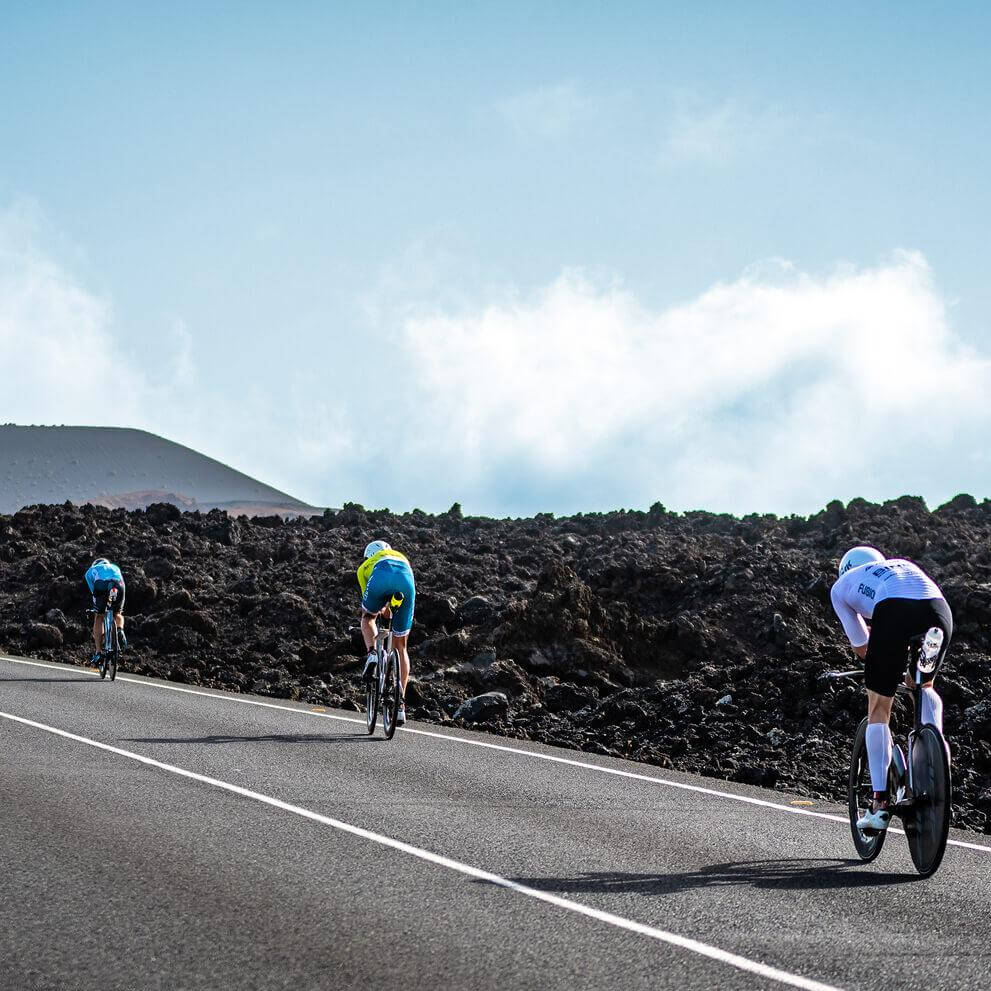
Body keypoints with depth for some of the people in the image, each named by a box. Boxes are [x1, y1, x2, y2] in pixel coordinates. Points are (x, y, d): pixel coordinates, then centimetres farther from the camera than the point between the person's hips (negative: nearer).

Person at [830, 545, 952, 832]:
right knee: (925, 686, 33)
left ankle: (880, 803, 6)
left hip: (894, 613, -3)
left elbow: (860, 646, 28)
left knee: (878, 711, 12)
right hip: (939, 611, 3)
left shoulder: (841, 586, 31)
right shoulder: (905, 565, 42)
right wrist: (910, 673, 55)